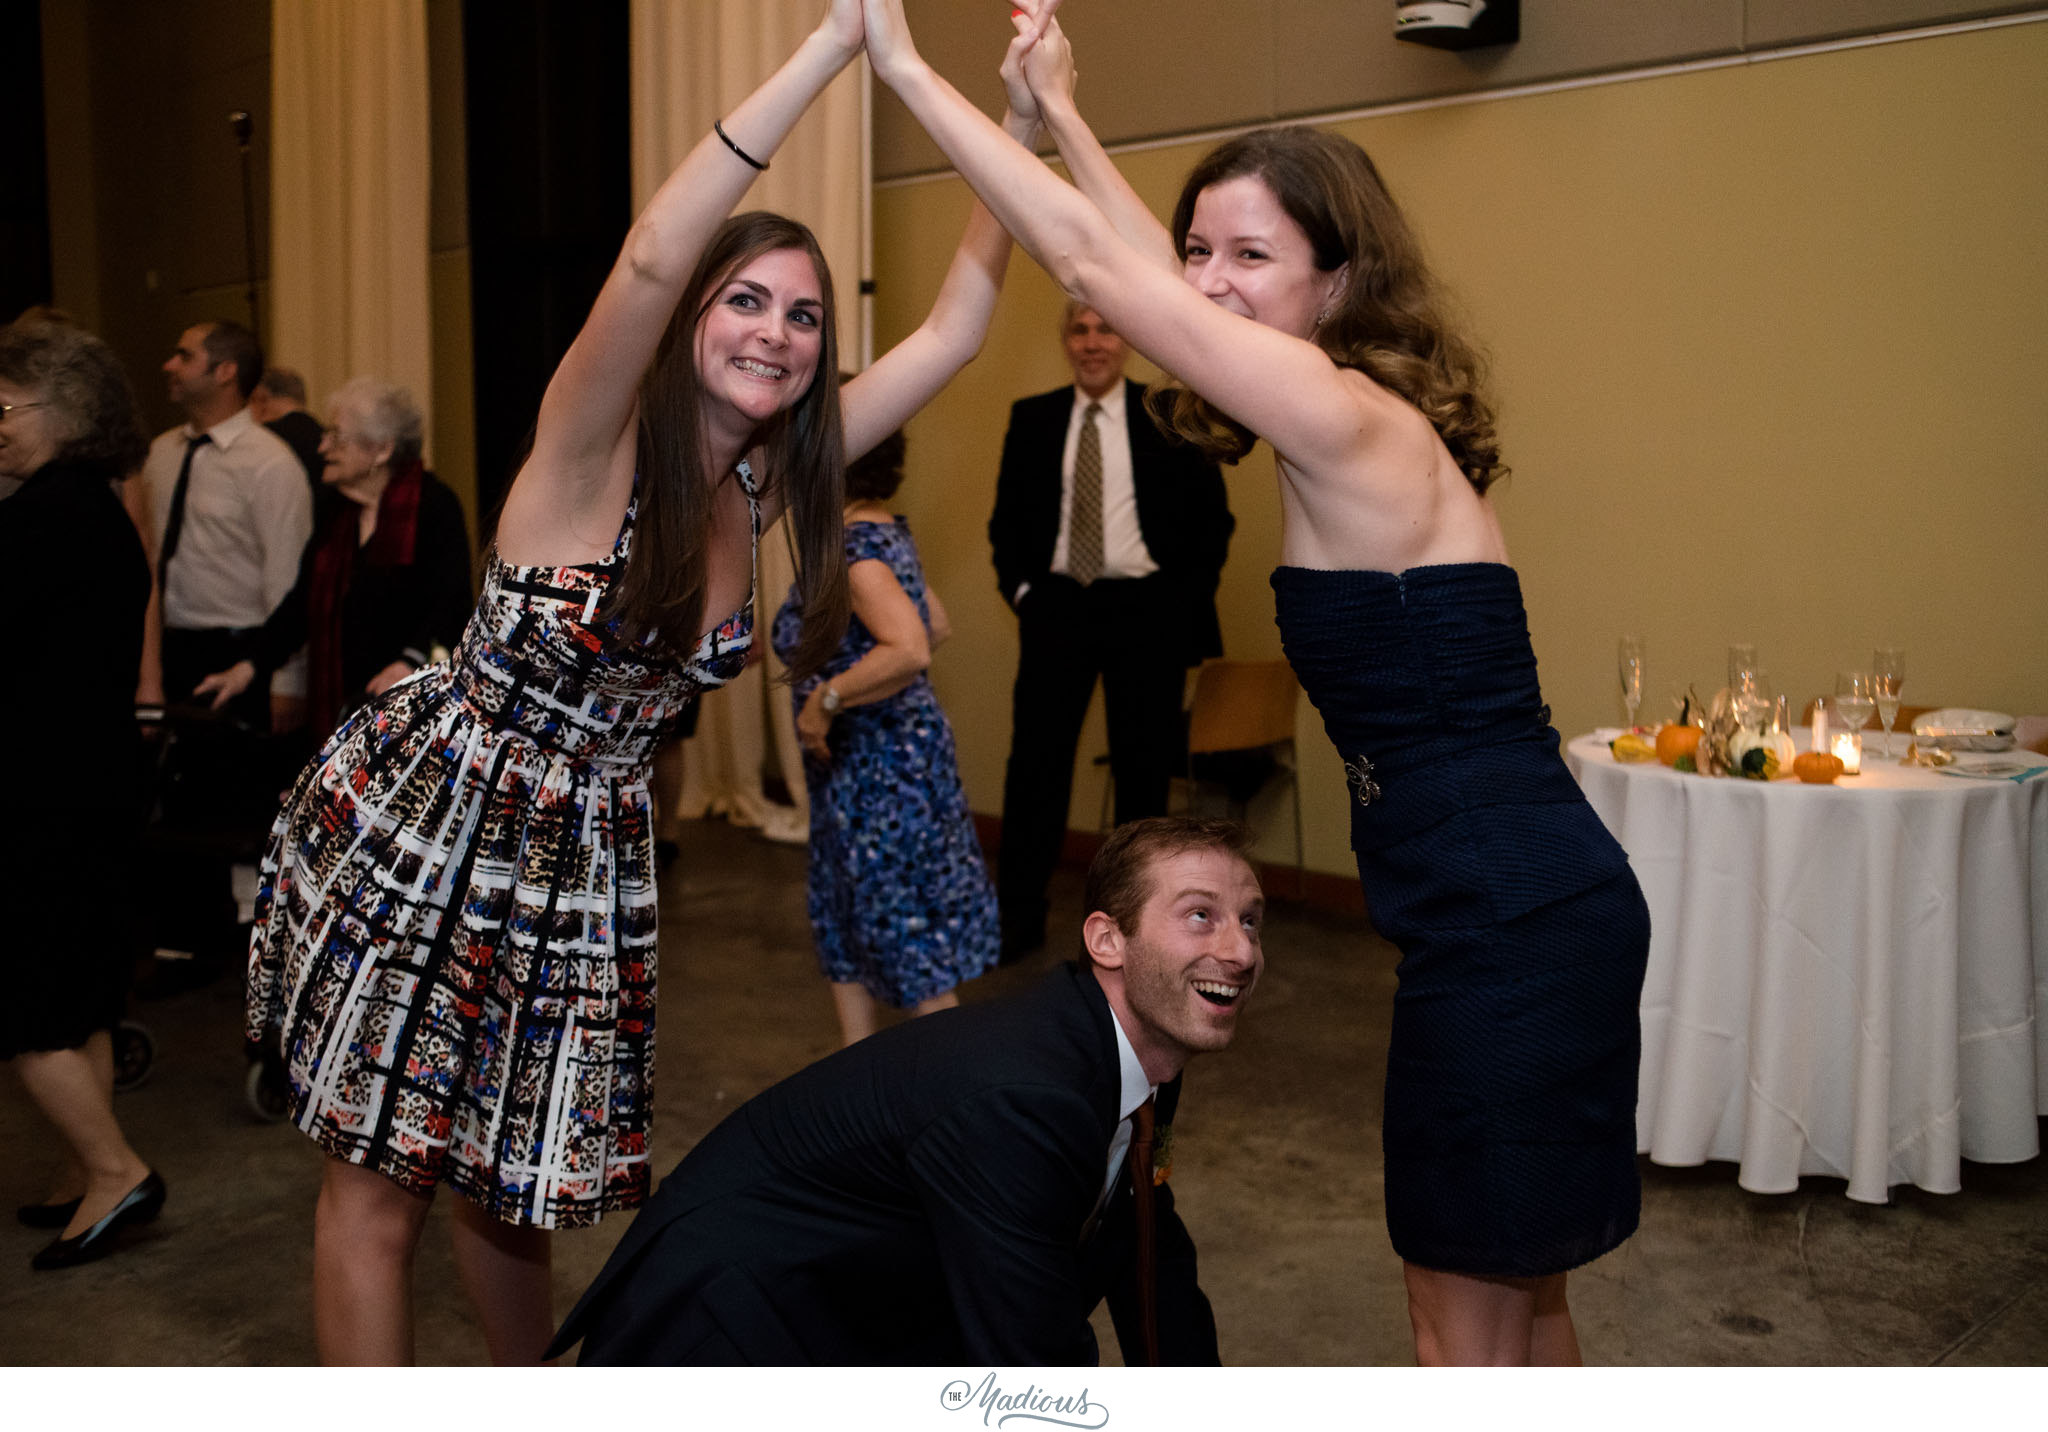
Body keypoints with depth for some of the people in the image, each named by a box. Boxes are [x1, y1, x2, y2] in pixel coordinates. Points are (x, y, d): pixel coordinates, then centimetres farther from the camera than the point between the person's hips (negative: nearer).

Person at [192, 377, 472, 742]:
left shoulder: (435, 504, -7)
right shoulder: (337, 509, 15)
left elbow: (451, 600, -18)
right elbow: (304, 599, 19)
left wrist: (412, 662, -35)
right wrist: (248, 667, 10)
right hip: (340, 705, 6)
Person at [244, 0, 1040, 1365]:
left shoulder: (770, 476, -1)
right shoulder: (594, 443, -19)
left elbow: (954, 328, -1)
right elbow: (653, 256, -39)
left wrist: (1018, 124, -8)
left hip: (586, 855, 5)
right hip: (422, 826, -5)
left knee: (514, 1176, 18)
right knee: (379, 1172, 5)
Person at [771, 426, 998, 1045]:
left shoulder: (856, 547, -22)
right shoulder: (885, 530, 8)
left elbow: (909, 650, -35)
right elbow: (936, 623, 18)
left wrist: (827, 697, -26)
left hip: (882, 767, -10)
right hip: (855, 767, 10)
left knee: (901, 923, 0)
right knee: (842, 915, 17)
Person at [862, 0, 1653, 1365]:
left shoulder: (1352, 422, -15)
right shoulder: (1362, 433, 12)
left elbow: (1098, 265, -15)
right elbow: (1159, 276, 23)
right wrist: (1060, 109, 29)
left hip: (1511, 928, -9)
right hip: (1520, 912, 9)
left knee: (1468, 1329, 5)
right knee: (1515, 1301, 22)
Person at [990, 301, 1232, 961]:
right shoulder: (1032, 418, 7)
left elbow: (1214, 519, 4)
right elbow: (1007, 517, 13)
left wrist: (1187, 601, -3)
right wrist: (1019, 588, 1)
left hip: (1146, 609, -1)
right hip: (1057, 605, 1)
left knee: (1144, 769, 6)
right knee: (1035, 760, -1)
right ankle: (1018, 917, 10)